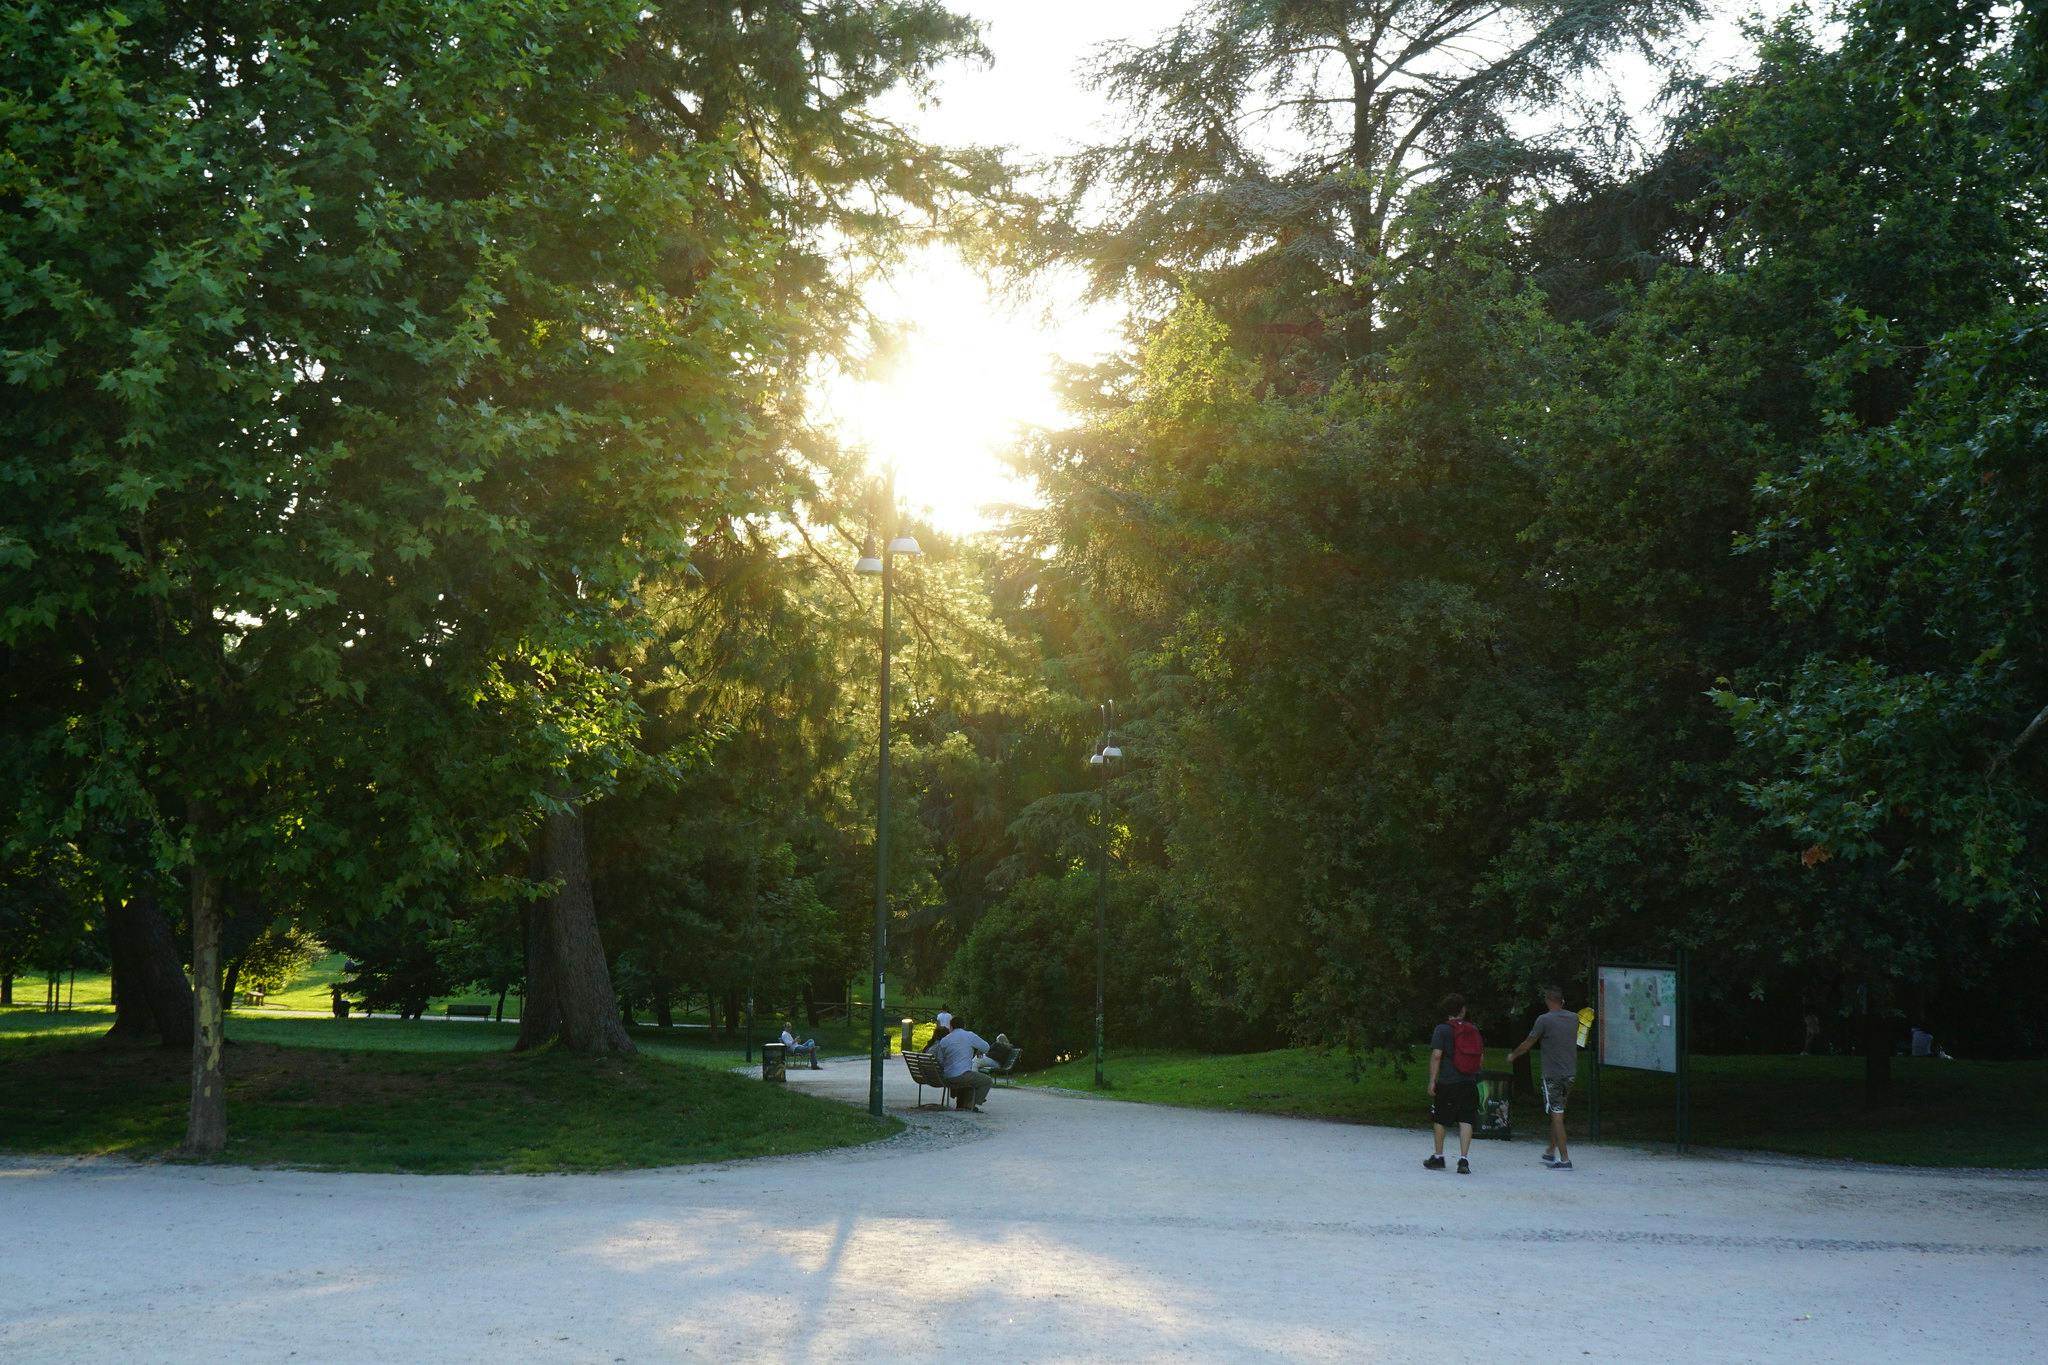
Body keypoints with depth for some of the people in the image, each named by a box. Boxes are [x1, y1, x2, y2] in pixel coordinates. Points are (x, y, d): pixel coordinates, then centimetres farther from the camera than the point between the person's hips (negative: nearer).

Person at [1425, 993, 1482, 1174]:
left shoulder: (1442, 1030, -6)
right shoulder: (1473, 1030, 7)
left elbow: (1436, 1056, -11)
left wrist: (1432, 1081, -7)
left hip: (1446, 1083, -3)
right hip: (1469, 1083, 3)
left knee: (1439, 1120, 11)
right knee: (1466, 1120, 1)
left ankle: (1438, 1157, 18)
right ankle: (1463, 1159, -9)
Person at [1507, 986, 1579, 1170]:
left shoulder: (1544, 1020, -12)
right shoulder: (1573, 1018, 5)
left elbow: (1528, 1043, -1)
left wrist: (1513, 1055, 16)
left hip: (1553, 1075, -6)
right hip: (1570, 1073, 6)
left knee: (1557, 1116, -4)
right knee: (1557, 1114, 18)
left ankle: (1565, 1160, -6)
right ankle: (1551, 1153, 26)